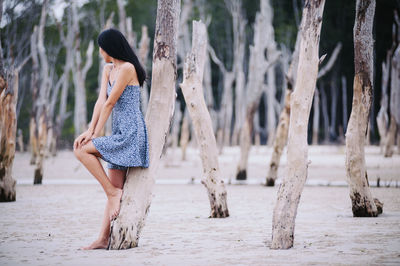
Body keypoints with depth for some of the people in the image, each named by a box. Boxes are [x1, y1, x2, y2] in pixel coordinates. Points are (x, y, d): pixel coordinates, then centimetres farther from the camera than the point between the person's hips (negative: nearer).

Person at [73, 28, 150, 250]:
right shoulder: (108, 70, 15)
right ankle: (103, 239, 6)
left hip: (131, 134, -9)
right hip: (119, 136, 9)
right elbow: (101, 101, 6)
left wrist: (95, 134, -11)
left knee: (81, 150, -16)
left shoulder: (127, 69, -12)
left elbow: (110, 103, -13)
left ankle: (113, 193, -10)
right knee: (114, 189, 5)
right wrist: (89, 131, -6)